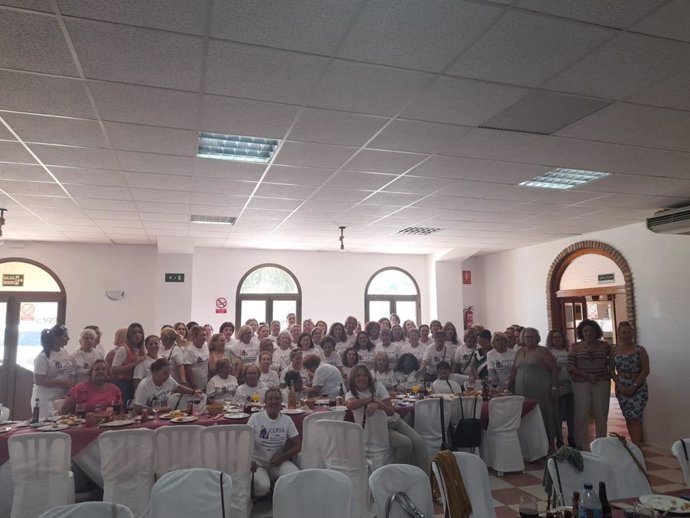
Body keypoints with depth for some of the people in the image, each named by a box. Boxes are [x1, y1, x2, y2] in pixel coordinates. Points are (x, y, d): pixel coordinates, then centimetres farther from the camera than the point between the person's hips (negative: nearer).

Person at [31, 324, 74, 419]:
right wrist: (62, 382, -19)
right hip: (46, 400, -6)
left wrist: (72, 382, -3)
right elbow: (38, 380, -16)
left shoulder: (65, 353, 8)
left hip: (63, 399, 6)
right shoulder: (43, 357, -12)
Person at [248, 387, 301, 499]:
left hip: (278, 463, 2)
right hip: (258, 463, -2)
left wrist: (282, 457, -15)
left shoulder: (287, 420, -1)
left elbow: (298, 446, 1)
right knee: (262, 486, -32)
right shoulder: (256, 418, -9)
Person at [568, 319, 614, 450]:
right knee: (581, 415, -2)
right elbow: (570, 367, -3)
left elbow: (612, 362, 17)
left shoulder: (605, 345, 7)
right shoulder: (575, 347, 3)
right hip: (581, 384, -1)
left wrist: (608, 375, 3)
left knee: (601, 414, 5)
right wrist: (587, 376, -12)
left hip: (601, 384, 1)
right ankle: (581, 445, 7)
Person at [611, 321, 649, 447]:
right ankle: (636, 445, 19)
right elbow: (612, 371, 4)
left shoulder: (640, 350, -1)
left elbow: (646, 370, -6)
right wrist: (620, 386, -9)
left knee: (635, 418, -11)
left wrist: (634, 386, -14)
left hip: (638, 388, -3)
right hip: (622, 388, 3)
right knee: (628, 418, 8)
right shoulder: (615, 350, 4)